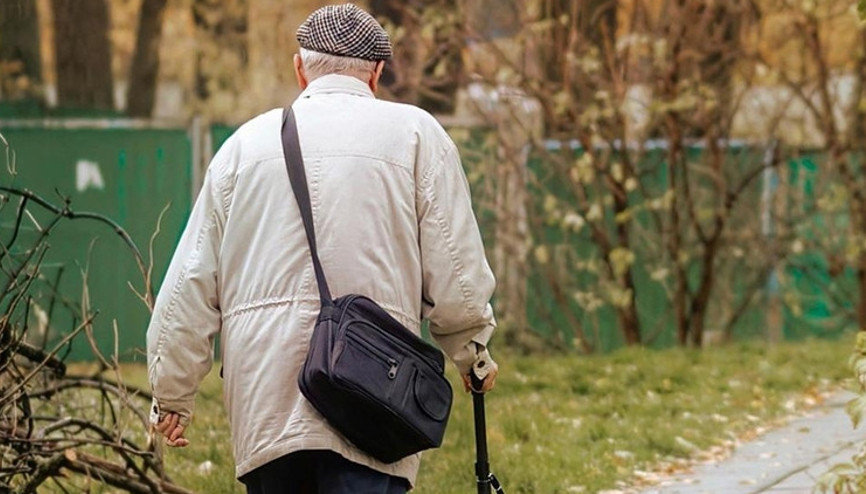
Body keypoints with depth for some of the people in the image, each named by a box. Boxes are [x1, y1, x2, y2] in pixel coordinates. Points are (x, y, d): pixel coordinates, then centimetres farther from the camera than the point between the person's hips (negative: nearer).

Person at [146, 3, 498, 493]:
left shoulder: (248, 141, 14)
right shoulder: (415, 133, 5)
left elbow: (191, 283, 14)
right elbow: (455, 274, 2)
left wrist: (173, 393, 22)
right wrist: (473, 352, 21)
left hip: (262, 401, 4)